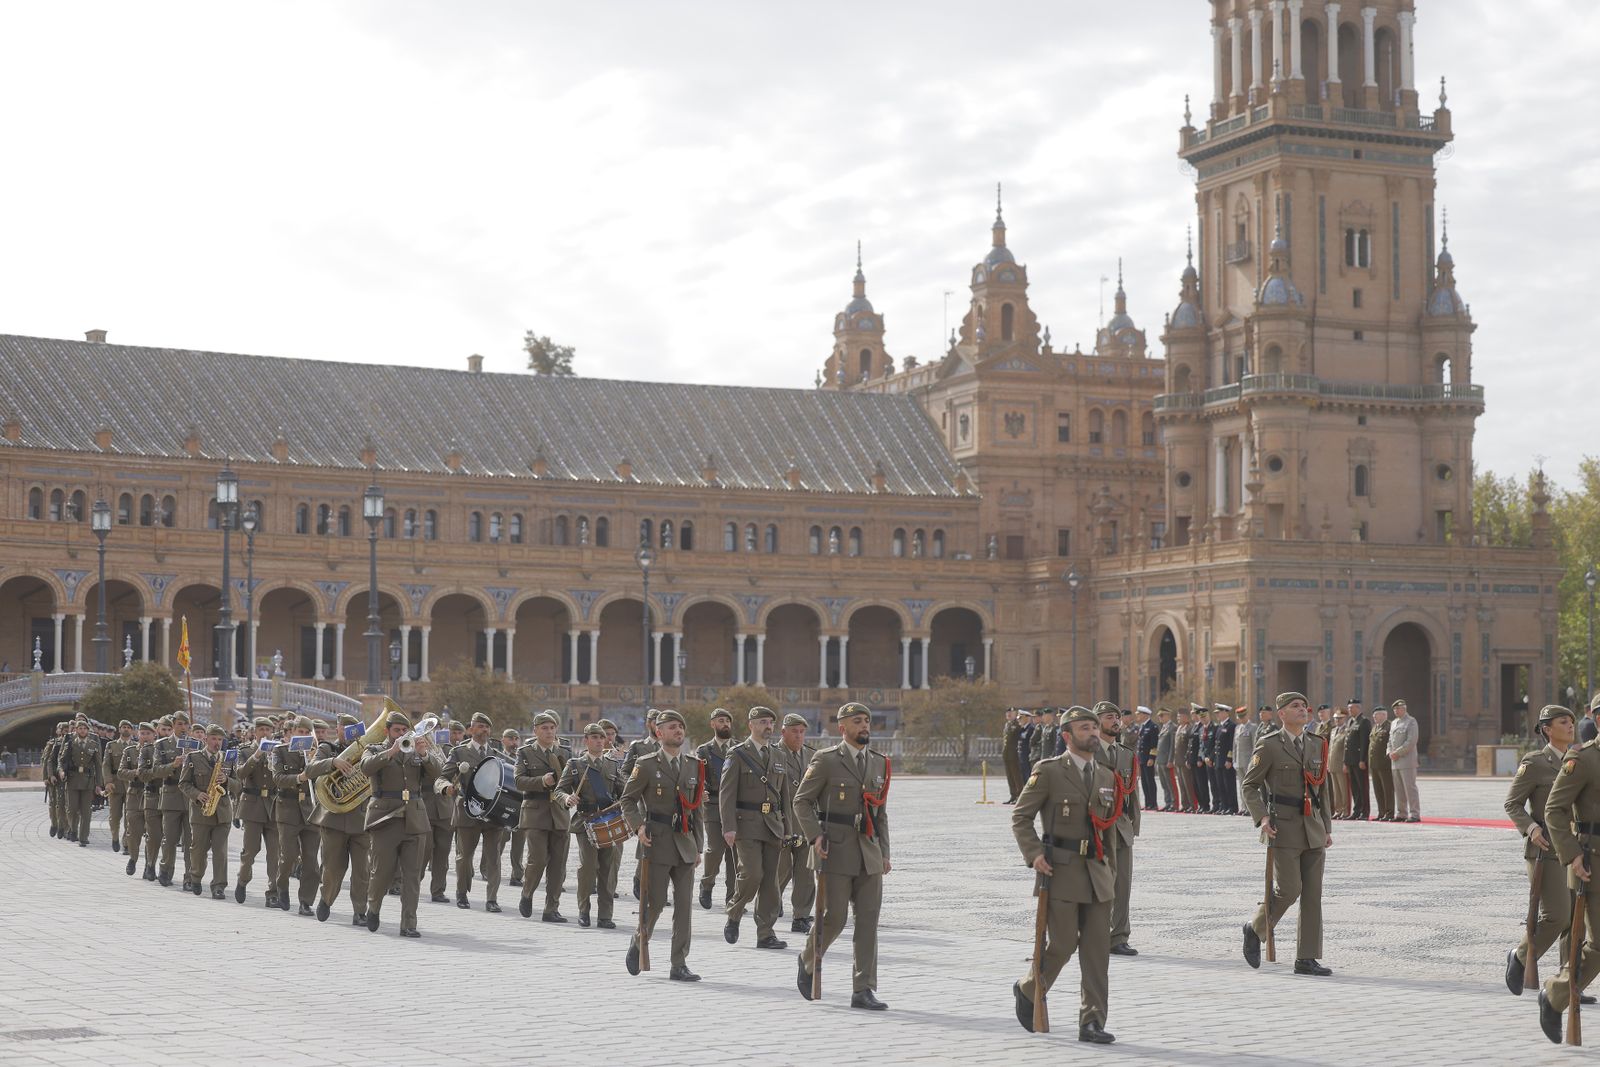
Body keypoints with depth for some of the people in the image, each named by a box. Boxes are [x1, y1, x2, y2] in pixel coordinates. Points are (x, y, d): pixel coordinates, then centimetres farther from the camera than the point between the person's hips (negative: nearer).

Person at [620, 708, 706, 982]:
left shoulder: (693, 765, 12)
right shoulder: (646, 764, -2)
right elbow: (628, 800, 2)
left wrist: (698, 846, 13)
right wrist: (638, 826, -14)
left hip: (685, 843, 4)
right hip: (657, 842, -4)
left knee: (684, 906, 0)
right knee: (654, 903, -2)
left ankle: (679, 965, 4)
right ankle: (637, 945, 25)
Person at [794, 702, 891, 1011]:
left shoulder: (879, 763, 14)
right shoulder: (826, 760, -2)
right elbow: (801, 800, -1)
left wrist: (884, 853, 14)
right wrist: (815, 835, -13)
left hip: (869, 854, 5)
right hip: (835, 852, -5)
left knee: (868, 919, -1)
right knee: (834, 916, -6)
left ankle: (863, 990, 2)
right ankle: (808, 961, 23)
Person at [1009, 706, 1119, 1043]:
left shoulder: (1107, 777, 14)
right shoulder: (1049, 772, -3)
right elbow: (1020, 816, -2)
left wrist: (1111, 870, 17)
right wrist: (1033, 854, -14)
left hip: (1097, 875, 5)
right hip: (1061, 873, -5)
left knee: (1097, 949, 0)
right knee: (1062, 944, -4)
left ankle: (1092, 1023, 4)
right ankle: (1028, 990, 24)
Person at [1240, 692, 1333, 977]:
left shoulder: (1317, 745, 12)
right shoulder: (1269, 746, -4)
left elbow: (1322, 790, 18)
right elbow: (1250, 785, -2)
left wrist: (1327, 828, 14)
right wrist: (1261, 817, -16)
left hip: (1313, 829, 5)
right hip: (1283, 828, -5)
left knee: (1313, 894, 2)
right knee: (1288, 889, -11)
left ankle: (1306, 959, 6)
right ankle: (1255, 929, 15)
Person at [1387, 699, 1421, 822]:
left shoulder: (1411, 722, -5)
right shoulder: (1393, 723, 19)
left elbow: (1411, 741, -14)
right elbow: (1390, 740, 22)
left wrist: (1397, 753, -14)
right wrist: (1390, 753, 2)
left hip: (1407, 760, -8)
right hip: (1395, 761, 8)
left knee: (1410, 788, -9)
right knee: (1398, 789, 8)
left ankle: (1415, 814, -8)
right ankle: (1401, 814, 12)